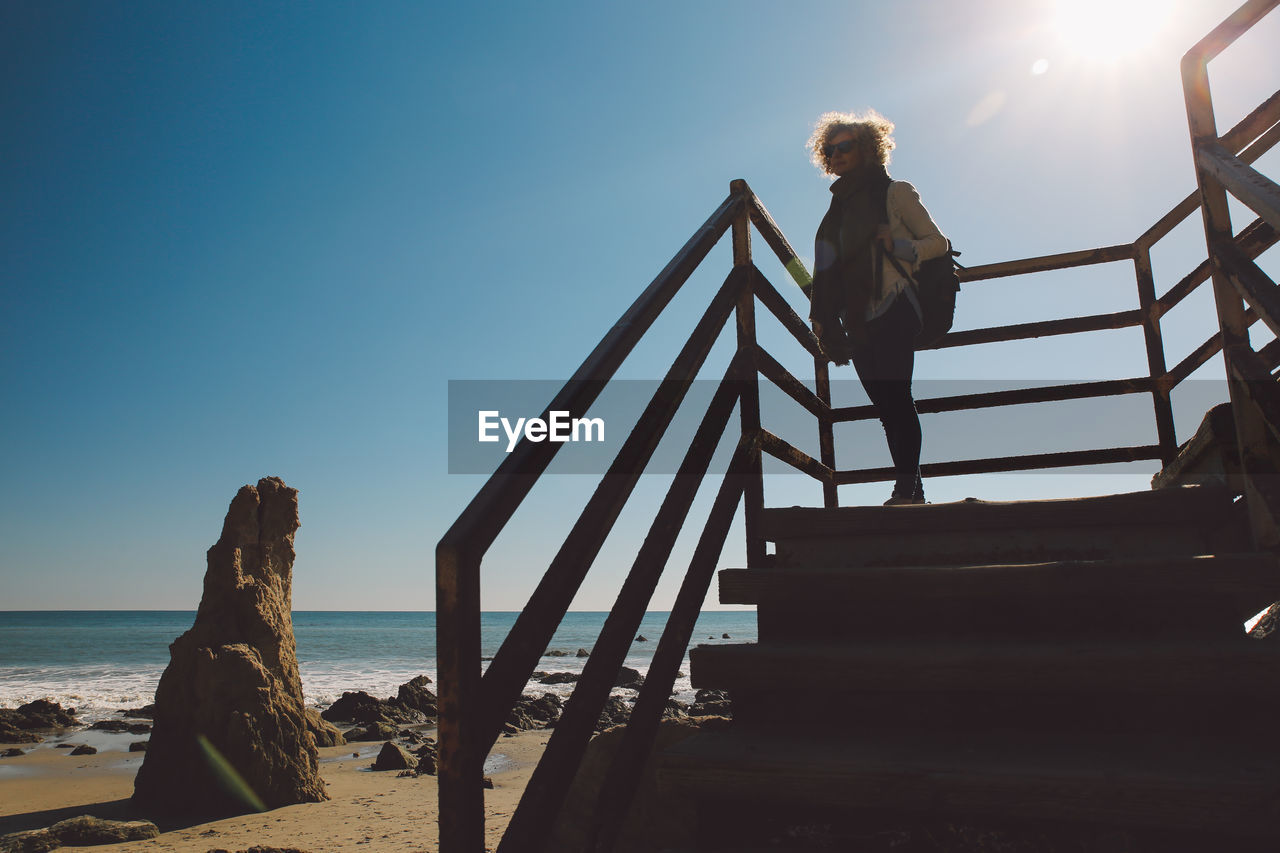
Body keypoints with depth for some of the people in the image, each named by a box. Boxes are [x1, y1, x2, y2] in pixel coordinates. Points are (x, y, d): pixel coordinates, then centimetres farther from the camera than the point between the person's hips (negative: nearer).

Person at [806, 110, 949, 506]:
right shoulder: (840, 206, 21)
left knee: (895, 398, -15)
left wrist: (895, 244, -15)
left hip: (892, 313, -5)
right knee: (887, 406, 3)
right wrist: (822, 317, 12)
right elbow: (829, 267, 20)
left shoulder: (894, 192, 5)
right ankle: (913, 490, 7)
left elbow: (938, 243, 2)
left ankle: (905, 487, -14)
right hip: (857, 322, 6)